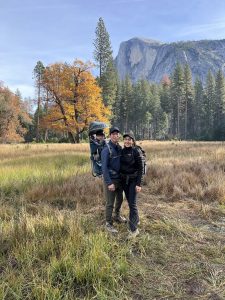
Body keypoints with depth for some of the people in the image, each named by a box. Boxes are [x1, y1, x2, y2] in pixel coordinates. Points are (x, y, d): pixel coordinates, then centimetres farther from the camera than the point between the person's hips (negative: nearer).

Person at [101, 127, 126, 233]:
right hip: (110, 180, -7)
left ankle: (117, 216, 43)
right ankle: (108, 224, 17)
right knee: (110, 203, 2)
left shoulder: (120, 148, 5)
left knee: (119, 199, 21)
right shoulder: (106, 149, -16)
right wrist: (109, 183, -21)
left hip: (120, 179, 7)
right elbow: (104, 168, -18)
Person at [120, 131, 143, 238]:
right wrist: (120, 178, 9)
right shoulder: (122, 151, 4)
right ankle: (136, 220, 38)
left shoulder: (136, 152, -12)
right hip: (124, 180, 6)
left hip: (133, 180, -6)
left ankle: (134, 229, 2)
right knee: (129, 201, 16)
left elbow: (140, 168, -12)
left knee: (132, 203, -7)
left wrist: (139, 184, -17)